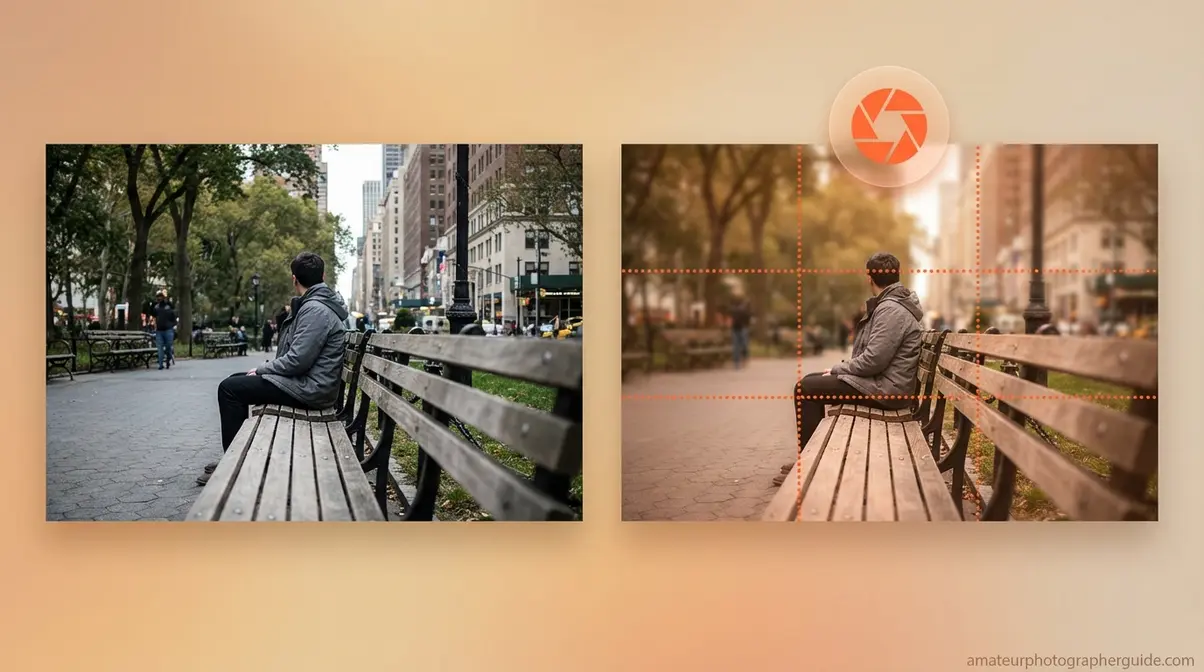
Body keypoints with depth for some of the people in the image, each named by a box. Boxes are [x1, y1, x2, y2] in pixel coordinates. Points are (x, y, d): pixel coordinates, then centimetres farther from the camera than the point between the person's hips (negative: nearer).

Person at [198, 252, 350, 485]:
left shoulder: (315, 309, -19)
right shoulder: (318, 304, 14)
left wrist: (262, 369, -11)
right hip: (307, 381, 11)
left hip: (308, 389, -11)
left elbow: (298, 360, -24)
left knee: (229, 388, -9)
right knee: (235, 380, 17)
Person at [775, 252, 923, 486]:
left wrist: (837, 369, -11)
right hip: (880, 381, 11)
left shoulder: (891, 310, -18)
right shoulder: (891, 305, 15)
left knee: (805, 388, -14)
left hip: (885, 389, -11)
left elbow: (874, 360, -25)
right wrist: (842, 368, 8)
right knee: (811, 380, 14)